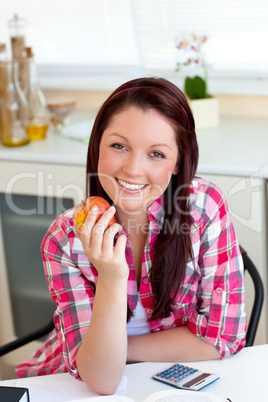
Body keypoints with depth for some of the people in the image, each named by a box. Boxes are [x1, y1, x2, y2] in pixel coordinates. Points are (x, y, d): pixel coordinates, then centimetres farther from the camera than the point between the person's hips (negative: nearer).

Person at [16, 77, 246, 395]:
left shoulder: (206, 207, -16)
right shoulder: (65, 239, -16)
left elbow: (223, 335, -14)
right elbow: (101, 379, -21)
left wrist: (123, 347, -13)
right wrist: (111, 280, -35)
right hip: (78, 390, -1)